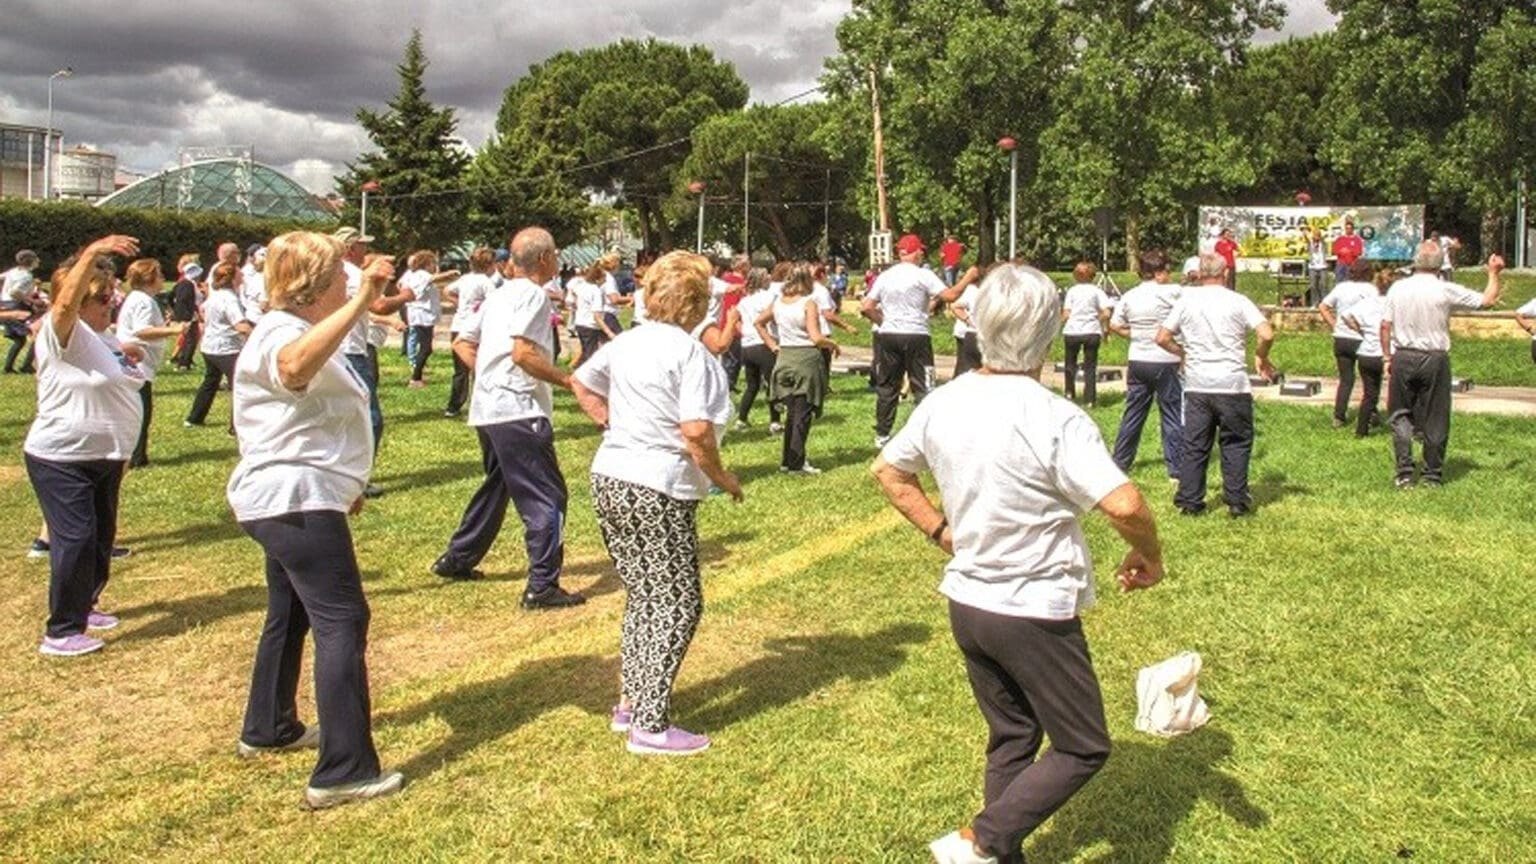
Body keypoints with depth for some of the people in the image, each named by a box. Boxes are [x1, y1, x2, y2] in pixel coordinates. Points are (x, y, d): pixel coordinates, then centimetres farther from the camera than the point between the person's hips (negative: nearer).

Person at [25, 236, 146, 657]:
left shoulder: (103, 339, 13)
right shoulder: (61, 334, -14)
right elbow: (65, 302, -38)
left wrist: (130, 362, 12)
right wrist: (93, 253, -45)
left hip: (104, 457, 9)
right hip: (61, 460, -9)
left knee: (101, 537, 17)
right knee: (76, 539, -11)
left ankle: (85, 605, 36)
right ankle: (61, 632, -3)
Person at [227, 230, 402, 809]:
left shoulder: (296, 331, 18)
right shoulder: (281, 336, -17)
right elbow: (297, 365, -45)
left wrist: (344, 485, 33)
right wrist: (361, 303, -50)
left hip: (286, 499, 11)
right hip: (296, 499, -11)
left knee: (291, 614, 22)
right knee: (341, 620, -12)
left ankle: (267, 729, 37)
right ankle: (344, 772, -12)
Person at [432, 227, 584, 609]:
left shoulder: (500, 295, 17)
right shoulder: (532, 294, -10)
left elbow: (462, 343, 21)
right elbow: (523, 352, -23)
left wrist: (489, 373, 16)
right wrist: (569, 380, -16)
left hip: (487, 408, 10)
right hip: (519, 410, -10)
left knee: (497, 486, 24)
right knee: (547, 495, -5)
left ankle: (456, 560, 33)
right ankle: (542, 586, -6)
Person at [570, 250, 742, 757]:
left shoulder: (626, 343, 9)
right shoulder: (691, 353, -14)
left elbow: (581, 383, 24)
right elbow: (696, 432, -22)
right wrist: (721, 477, -7)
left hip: (608, 480, 8)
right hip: (657, 491, -8)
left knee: (643, 596, 20)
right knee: (677, 602, 1)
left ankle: (630, 704, 26)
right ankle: (650, 727, 2)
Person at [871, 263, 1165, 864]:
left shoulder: (942, 404, -2)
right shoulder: (1056, 421, -23)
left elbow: (888, 471, 11)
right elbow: (1124, 505, -28)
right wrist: (1149, 557, -8)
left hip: (966, 604, 7)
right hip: (1035, 614, -7)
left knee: (1010, 737, 23)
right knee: (1083, 748, 10)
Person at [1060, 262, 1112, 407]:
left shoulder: (1072, 291, 3)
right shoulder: (1097, 290, 2)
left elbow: (1066, 314, -3)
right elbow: (1106, 313, -7)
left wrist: (1062, 328, 13)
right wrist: (1097, 320, 12)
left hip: (1072, 331, 0)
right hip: (1092, 331, 0)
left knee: (1070, 364, 18)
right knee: (1090, 366, 8)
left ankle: (1070, 393, 14)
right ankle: (1090, 399, 7)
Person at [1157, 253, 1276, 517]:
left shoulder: (1186, 301, 3)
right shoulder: (1238, 301, -5)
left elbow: (1162, 338, 3)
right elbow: (1267, 335, -13)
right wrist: (1262, 358, 6)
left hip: (1196, 386, 3)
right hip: (1232, 385, -2)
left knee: (1194, 444, 8)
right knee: (1236, 443, 9)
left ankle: (1189, 501, 11)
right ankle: (1237, 500, 11)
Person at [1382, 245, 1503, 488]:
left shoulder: (1397, 288, -2)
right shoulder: (1446, 290, -8)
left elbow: (1385, 326, 0)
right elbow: (1488, 300, 0)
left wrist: (1388, 357, 11)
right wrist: (1494, 273, 16)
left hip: (1403, 357, 2)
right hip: (1434, 359, -1)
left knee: (1400, 415, 11)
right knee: (1435, 419, 9)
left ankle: (1405, 473, 1)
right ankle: (1433, 475, 16)